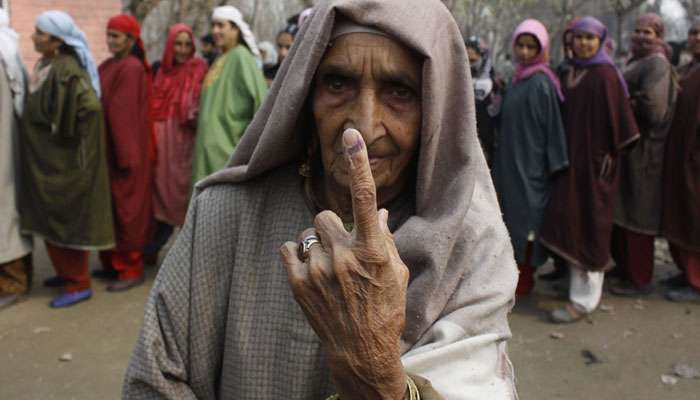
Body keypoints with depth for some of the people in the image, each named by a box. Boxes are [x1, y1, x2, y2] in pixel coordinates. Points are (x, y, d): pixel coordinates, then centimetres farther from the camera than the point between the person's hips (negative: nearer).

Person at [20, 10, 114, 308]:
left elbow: (90, 105, -32)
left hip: (62, 159, -10)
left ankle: (79, 283, 8)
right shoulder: (45, 65, 10)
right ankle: (66, 271, 30)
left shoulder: (66, 70, -20)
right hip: (44, 157, 10)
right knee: (50, 215, 16)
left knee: (66, 216, -2)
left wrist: (68, 137, -20)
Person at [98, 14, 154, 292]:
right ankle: (113, 263, 26)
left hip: (124, 150, -9)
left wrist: (126, 155, -21)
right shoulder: (108, 66, 13)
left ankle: (131, 269, 9)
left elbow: (125, 114, -18)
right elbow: (104, 107, 14)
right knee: (109, 208, 14)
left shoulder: (132, 68, -13)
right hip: (109, 149, 9)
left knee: (125, 210, -1)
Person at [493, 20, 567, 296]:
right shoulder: (517, 80, 11)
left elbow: (553, 124, -14)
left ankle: (523, 280, 11)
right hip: (511, 162, 8)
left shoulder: (542, 83, -12)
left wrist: (554, 163, -16)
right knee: (512, 217, 13)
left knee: (526, 219, 0)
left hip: (531, 163, -8)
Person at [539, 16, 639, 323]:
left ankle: (584, 299, 4)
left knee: (587, 224, -4)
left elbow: (616, 116, -12)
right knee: (573, 220, 10)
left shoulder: (605, 74, -8)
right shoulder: (573, 73, 13)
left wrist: (608, 154, -15)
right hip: (572, 157, 7)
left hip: (594, 159, -7)